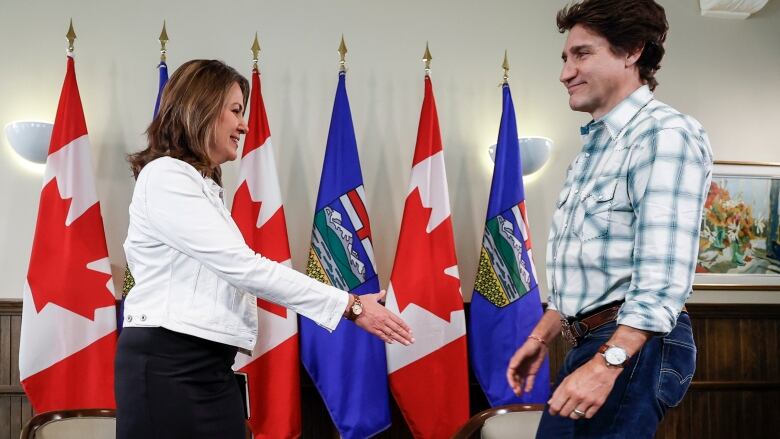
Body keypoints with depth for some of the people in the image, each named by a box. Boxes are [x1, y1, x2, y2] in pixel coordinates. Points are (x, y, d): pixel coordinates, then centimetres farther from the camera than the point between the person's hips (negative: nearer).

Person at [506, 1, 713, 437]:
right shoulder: (593, 147, 19)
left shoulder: (664, 134, -13)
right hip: (589, 343, 9)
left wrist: (607, 363, -28)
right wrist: (540, 339, 21)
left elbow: (664, 274, -23)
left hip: (634, 345, -9)